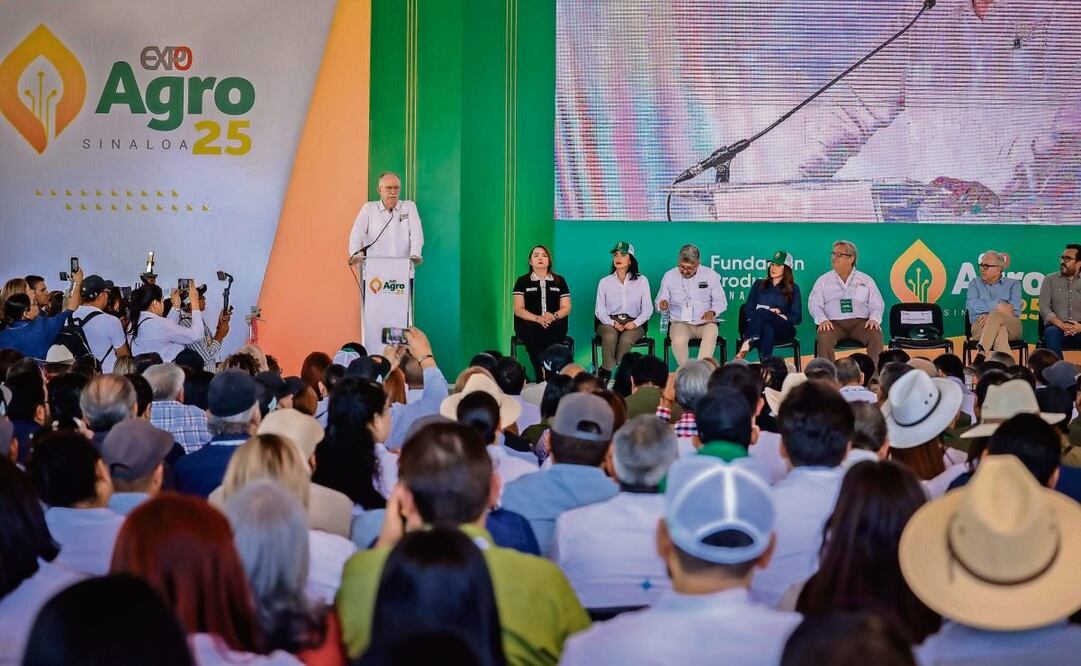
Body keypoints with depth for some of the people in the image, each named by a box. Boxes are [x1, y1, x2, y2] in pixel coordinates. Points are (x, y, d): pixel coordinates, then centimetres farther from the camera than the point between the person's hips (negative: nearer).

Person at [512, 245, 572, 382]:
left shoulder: (559, 281, 17)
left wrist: (554, 316, -13)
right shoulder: (522, 281, 12)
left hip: (554, 325, 1)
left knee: (553, 330, -36)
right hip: (528, 324, -1)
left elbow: (566, 308, 11)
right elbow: (518, 309, 2)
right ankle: (541, 379, -36)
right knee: (534, 331, -37)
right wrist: (537, 318, -16)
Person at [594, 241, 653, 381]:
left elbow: (647, 309, 5)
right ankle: (605, 374, -26)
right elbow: (599, 310, 6)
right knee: (610, 337, -35)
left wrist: (635, 323, -14)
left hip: (633, 323, 0)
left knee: (626, 339, -35)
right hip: (609, 322, 1)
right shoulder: (605, 282, 12)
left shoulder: (641, 281, 10)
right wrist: (612, 323, -14)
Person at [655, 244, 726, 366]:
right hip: (680, 323, 0)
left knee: (711, 331, -36)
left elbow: (721, 301, 9)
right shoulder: (669, 276, 6)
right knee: (678, 340, -35)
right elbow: (659, 302, 12)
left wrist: (712, 311, -14)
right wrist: (663, 304, -13)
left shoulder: (710, 275, 5)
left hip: (705, 323, 0)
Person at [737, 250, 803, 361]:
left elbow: (797, 318, 7)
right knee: (767, 329, -40)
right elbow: (748, 311, 11)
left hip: (783, 329, -2)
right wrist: (769, 311, -5)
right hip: (758, 327, 2)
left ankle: (746, 346, -58)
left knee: (761, 312, -35)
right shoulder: (759, 285, 21)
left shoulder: (793, 289, 15)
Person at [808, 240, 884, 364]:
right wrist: (822, 320, -14)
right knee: (823, 337, -34)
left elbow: (877, 305, 12)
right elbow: (813, 304, 7)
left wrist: (874, 319, -11)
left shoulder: (866, 280, 17)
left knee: (876, 335, -30)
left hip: (860, 322, 1)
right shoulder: (823, 280, 16)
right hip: (834, 323, -1)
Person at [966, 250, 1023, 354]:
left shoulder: (1013, 284, 21)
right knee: (1000, 331, -37)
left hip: (1011, 326, 0)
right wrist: (997, 307, -8)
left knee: (996, 315, -37)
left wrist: (991, 316, -13)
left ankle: (982, 350, -54)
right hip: (981, 326, 0)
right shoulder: (975, 284, 24)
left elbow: (1015, 309, 1)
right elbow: (971, 305, 1)